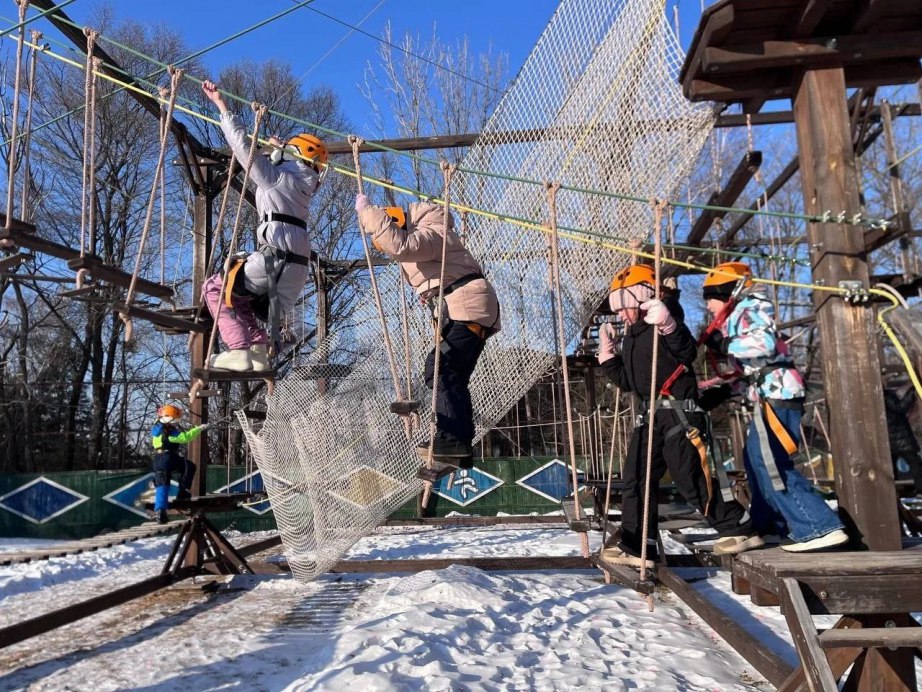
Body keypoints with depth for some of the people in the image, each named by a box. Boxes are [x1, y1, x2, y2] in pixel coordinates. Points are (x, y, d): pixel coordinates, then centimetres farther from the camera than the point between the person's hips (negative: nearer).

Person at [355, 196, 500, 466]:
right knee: (453, 378, 9)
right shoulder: (418, 242, 24)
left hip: (469, 308, -11)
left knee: (440, 367, -21)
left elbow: (398, 245, -31)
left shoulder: (433, 232, -11)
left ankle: (452, 438, -25)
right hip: (462, 314, 11)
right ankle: (460, 444, 10)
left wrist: (368, 212, -22)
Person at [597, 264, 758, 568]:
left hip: (679, 413, -9)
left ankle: (741, 530, 15)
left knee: (692, 479, -5)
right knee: (635, 478, 4)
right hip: (650, 415, 9)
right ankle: (635, 546, 9)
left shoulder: (662, 325, -7)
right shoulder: (632, 336, 18)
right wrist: (607, 354, 17)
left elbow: (688, 353, -25)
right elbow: (627, 382, 20)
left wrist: (667, 325, -36)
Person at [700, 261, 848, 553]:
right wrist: (728, 389, 21)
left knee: (770, 464, -16)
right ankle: (768, 524, 30)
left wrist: (724, 344, -16)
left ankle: (821, 528, -16)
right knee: (755, 459, 17)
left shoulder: (751, 307, -4)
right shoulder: (738, 317, 24)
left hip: (776, 394, -11)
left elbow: (765, 343, -23)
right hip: (769, 395, 11)